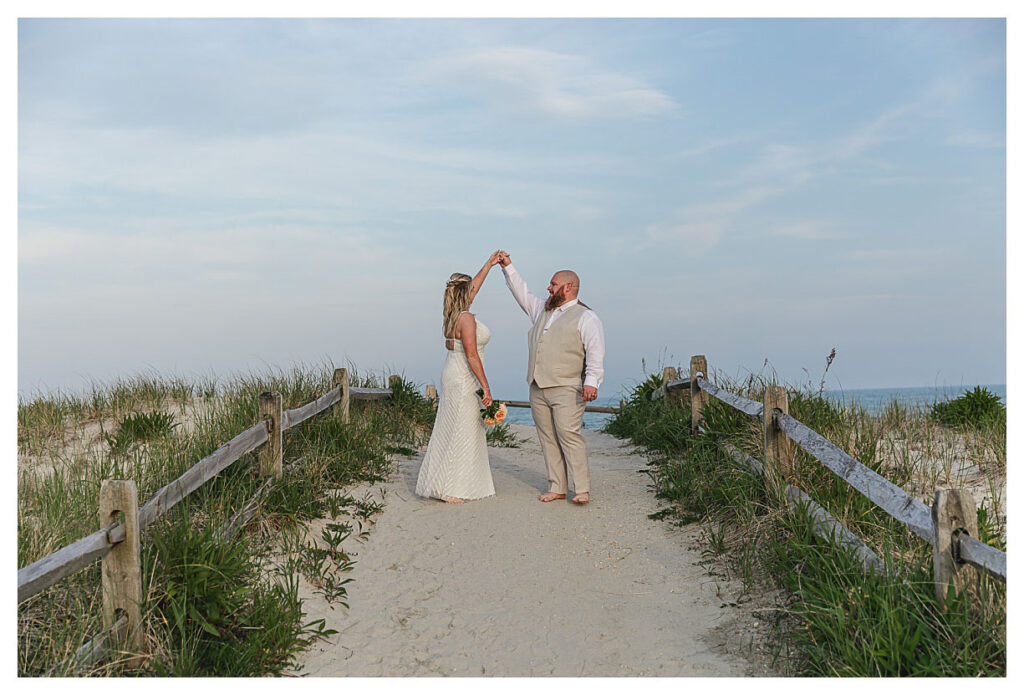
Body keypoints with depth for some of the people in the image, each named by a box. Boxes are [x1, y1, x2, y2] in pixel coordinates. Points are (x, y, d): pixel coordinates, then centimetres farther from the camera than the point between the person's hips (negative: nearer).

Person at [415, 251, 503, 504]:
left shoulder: (452, 314, 10)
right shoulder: (467, 318, -17)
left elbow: (472, 288, 26)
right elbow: (471, 355, -21)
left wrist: (489, 265, 33)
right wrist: (486, 386, -19)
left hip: (453, 375, 10)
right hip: (464, 379, -10)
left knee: (452, 430, 15)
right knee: (460, 432, -5)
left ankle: (444, 483, 23)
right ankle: (448, 490, -1)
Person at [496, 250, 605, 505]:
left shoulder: (586, 317, -1)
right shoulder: (543, 310, 21)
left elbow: (596, 352, -10)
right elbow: (522, 293, 32)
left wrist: (591, 381, -21)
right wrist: (508, 267, 25)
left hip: (566, 389, -7)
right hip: (537, 388, 7)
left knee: (569, 435, -13)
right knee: (547, 438, 5)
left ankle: (582, 490, -7)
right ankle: (556, 488, 11)